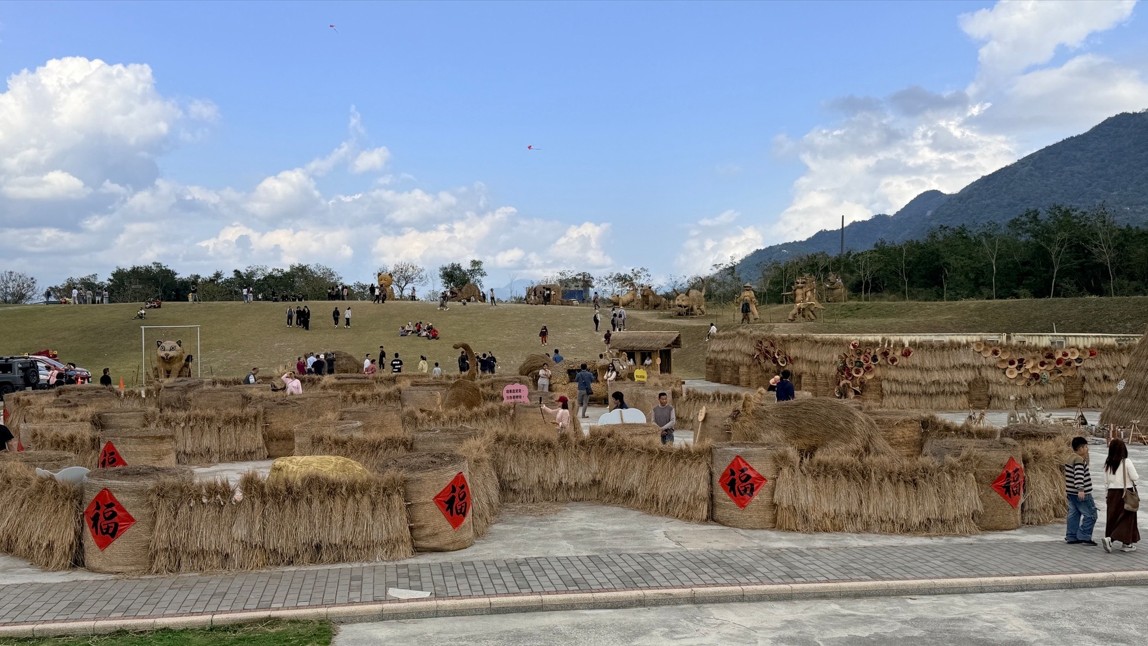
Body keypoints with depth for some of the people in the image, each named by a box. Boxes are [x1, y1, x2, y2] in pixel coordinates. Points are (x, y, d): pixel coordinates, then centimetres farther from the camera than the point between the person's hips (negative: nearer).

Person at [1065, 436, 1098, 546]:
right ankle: (1084, 536, -5)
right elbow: (1079, 475, -28)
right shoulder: (1079, 460, -16)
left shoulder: (1070, 459, 15)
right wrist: (1080, 489, -36)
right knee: (1090, 515, -3)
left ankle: (1071, 537, 13)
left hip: (1071, 493, 10)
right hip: (1082, 494, -10)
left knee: (1073, 514, 11)